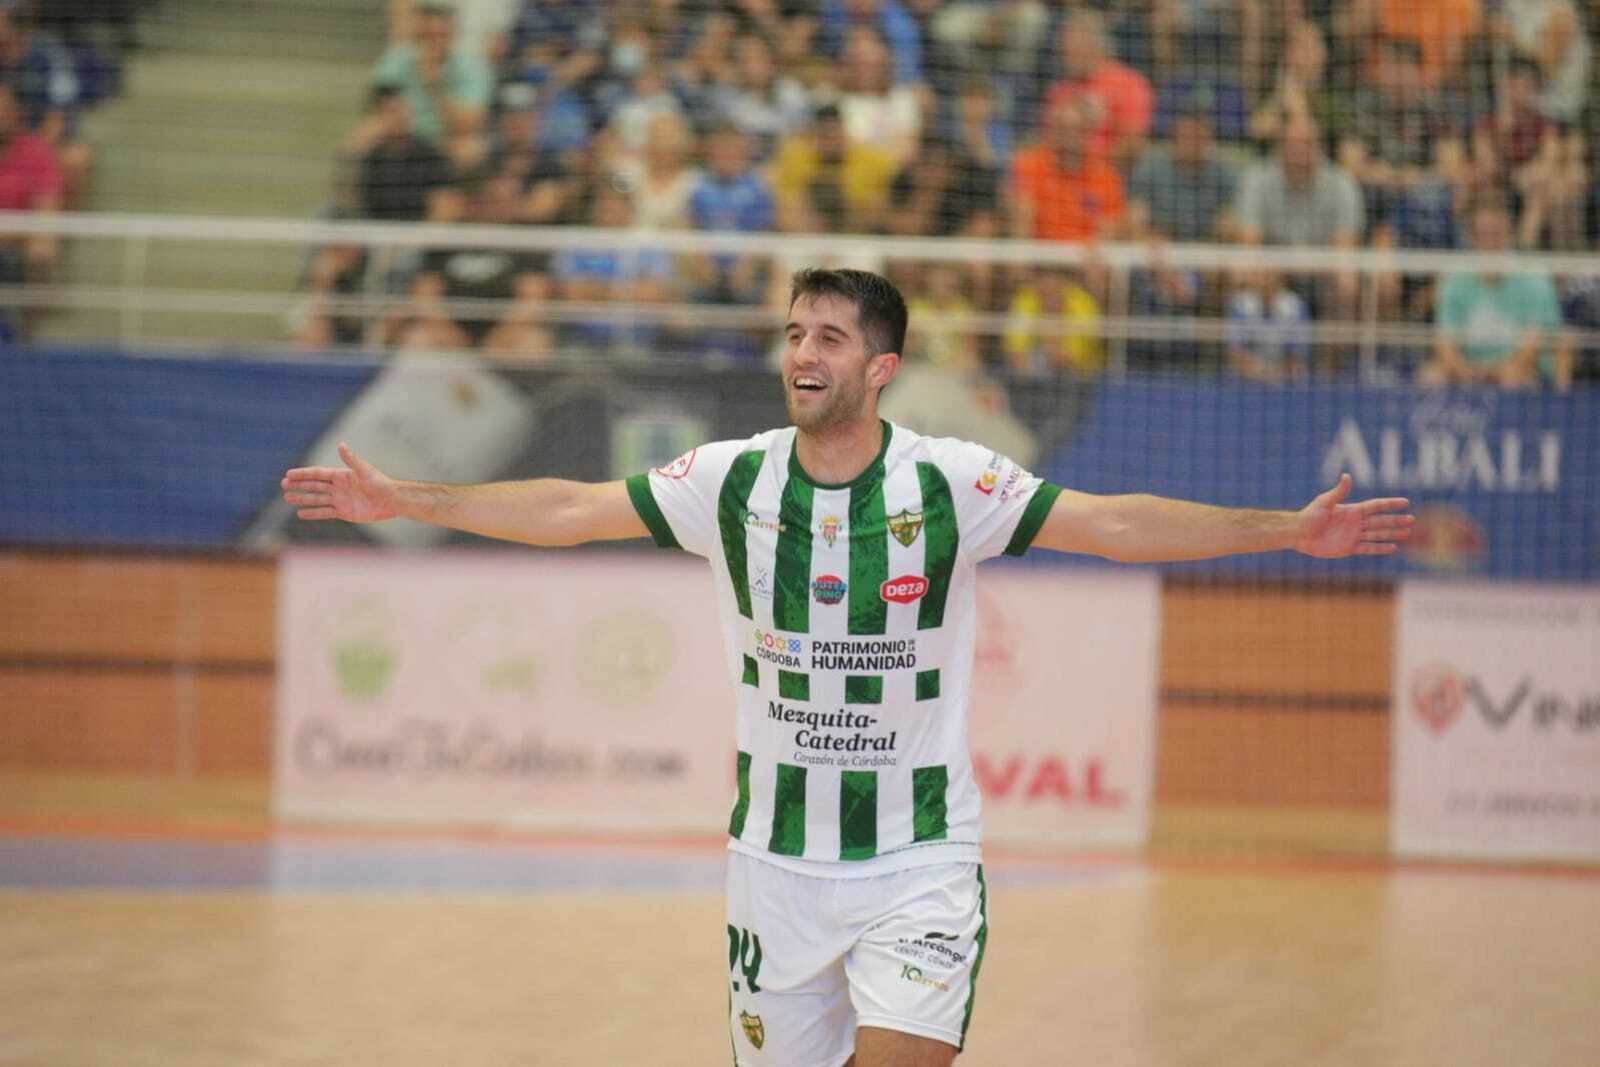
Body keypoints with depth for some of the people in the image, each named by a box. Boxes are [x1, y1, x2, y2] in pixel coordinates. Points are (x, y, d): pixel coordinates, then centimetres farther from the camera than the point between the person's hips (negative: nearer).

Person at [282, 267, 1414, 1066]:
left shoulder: (950, 483, -10)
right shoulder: (734, 480, -2)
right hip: (778, 860, 3)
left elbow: (1116, 523, -13)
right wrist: (404, 499, 3)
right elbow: (567, 510, 5)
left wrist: (1289, 529, -22)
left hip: (919, 859, -3)